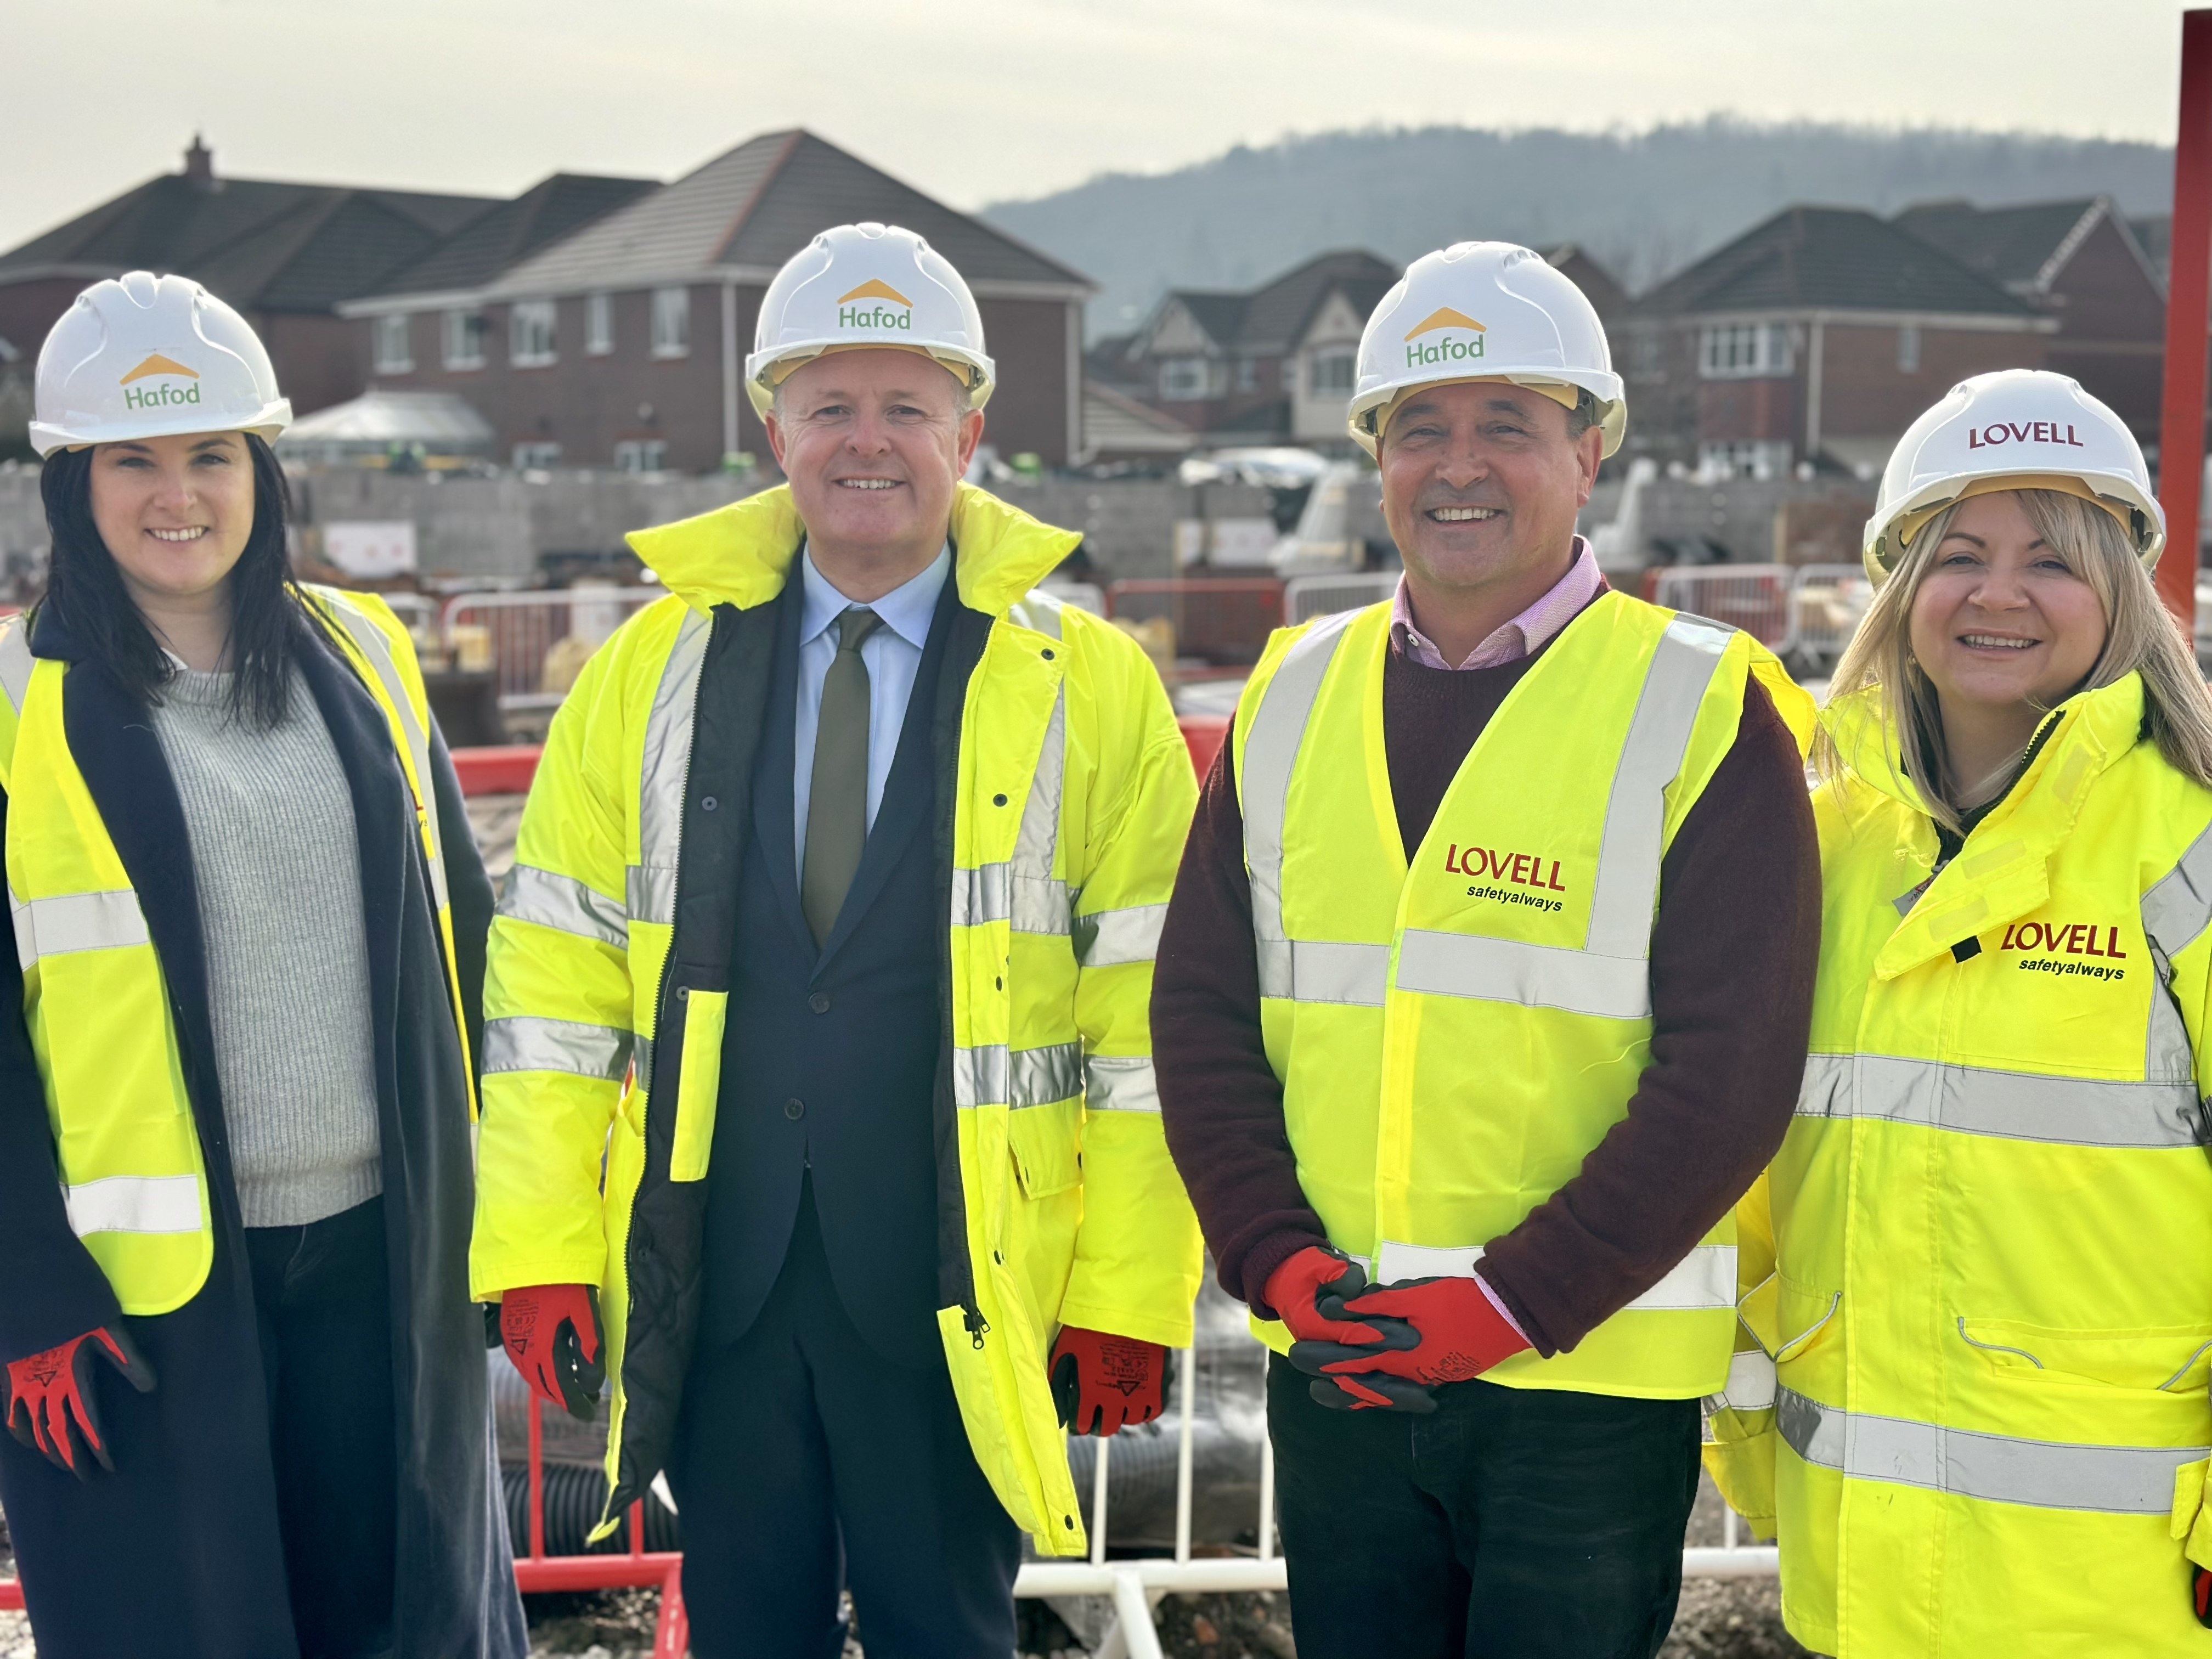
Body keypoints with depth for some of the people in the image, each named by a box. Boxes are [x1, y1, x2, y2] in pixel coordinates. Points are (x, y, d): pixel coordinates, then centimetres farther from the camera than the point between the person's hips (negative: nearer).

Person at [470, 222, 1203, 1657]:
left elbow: (1149, 1025, -3)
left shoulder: (1089, 688, -1)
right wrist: (539, 1253, 0)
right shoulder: (657, 671, 6)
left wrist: (1128, 1300, -6)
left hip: (953, 1296, -2)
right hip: (712, 1283, 2)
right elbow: (552, 978, 5)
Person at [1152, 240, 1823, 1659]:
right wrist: (1284, 1265, -7)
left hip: (1590, 1381, -3)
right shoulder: (1294, 697, 6)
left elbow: (1730, 1073, -12)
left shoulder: (1704, 710, -6)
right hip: (1332, 1366, 4)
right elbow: (1202, 1011, 5)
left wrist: (1510, 1303, -16)